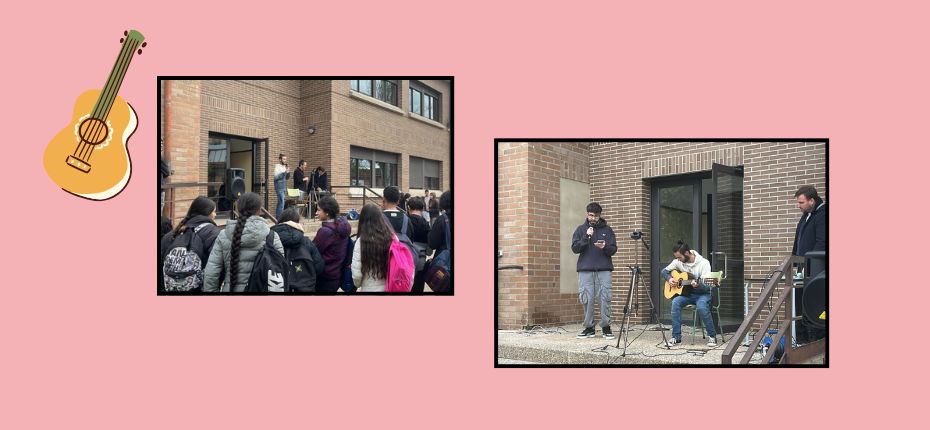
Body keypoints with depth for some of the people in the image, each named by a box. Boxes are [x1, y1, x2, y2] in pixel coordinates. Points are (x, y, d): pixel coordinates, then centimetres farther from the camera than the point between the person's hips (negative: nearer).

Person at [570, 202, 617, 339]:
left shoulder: (607, 230, 10)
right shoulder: (581, 229, 10)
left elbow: (613, 250, 5)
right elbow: (575, 248, 1)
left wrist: (605, 247, -17)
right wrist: (586, 237, -12)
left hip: (604, 270, 0)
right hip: (585, 270, 1)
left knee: (604, 298, -6)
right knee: (586, 300, 0)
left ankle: (606, 327, 4)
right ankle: (589, 328, 9)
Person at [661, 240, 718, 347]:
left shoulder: (703, 263, -15)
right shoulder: (678, 262, -1)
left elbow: (707, 287, -18)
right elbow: (664, 271, 14)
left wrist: (698, 285, -40)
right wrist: (669, 279, -7)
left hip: (702, 294, -4)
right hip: (686, 293, 4)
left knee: (701, 307, -37)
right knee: (675, 302, -28)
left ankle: (712, 336, -15)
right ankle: (676, 337, -21)